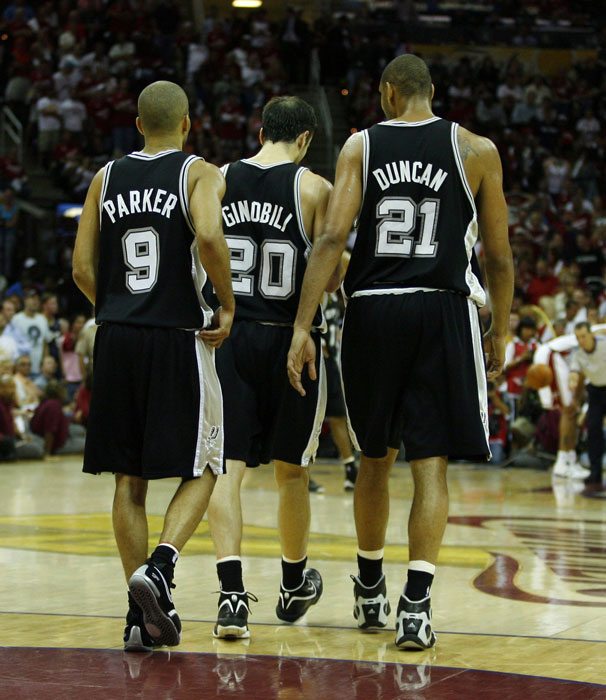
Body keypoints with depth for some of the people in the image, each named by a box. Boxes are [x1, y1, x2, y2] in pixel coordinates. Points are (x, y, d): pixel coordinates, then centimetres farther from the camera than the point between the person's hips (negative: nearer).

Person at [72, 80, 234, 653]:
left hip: (116, 340, 4)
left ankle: (142, 613, 10)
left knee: (129, 478, 9)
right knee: (199, 470, 7)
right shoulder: (200, 173, -2)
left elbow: (82, 269, 6)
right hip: (180, 338, -4)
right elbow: (208, 235, -21)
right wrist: (226, 304, -8)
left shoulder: (107, 178, 10)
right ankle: (159, 568, -16)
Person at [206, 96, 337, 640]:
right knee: (291, 470, 15)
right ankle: (294, 584, 32)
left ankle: (232, 592, -17)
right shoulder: (314, 188, -7)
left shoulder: (218, 181, 3)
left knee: (227, 467, -2)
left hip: (228, 335, 2)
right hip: (290, 337, -1)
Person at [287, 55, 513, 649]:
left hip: (371, 311, 2)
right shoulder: (475, 150, 4)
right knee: (430, 464, -1)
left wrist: (302, 326, -8)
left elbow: (331, 238, -7)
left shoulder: (360, 147, 4)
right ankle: (416, 604, -14)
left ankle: (370, 590, 31)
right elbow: (499, 256, 5)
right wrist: (500, 330, 18)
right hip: (443, 311, -1)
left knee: (374, 457, 17)